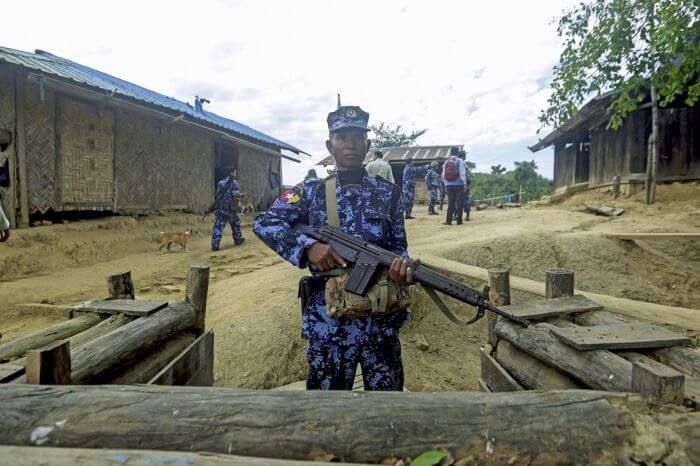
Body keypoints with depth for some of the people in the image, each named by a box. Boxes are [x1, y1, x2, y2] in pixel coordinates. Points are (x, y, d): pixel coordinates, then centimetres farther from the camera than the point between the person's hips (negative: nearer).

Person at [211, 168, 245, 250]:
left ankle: (215, 244, -8)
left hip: (220, 207, 4)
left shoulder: (221, 182, 12)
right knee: (235, 224, 17)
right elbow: (236, 194, -17)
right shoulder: (233, 182, -6)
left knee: (218, 226, -1)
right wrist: (241, 195, 3)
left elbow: (217, 194, 16)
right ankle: (238, 239, 29)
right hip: (230, 208, -4)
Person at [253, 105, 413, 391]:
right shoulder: (312, 192, 1)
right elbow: (263, 223, -5)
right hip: (328, 318, 0)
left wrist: (402, 267, -19)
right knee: (327, 388, 16)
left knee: (388, 389, 17)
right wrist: (308, 246, -21)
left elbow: (397, 246, 5)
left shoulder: (388, 193, 3)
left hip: (382, 316, 1)